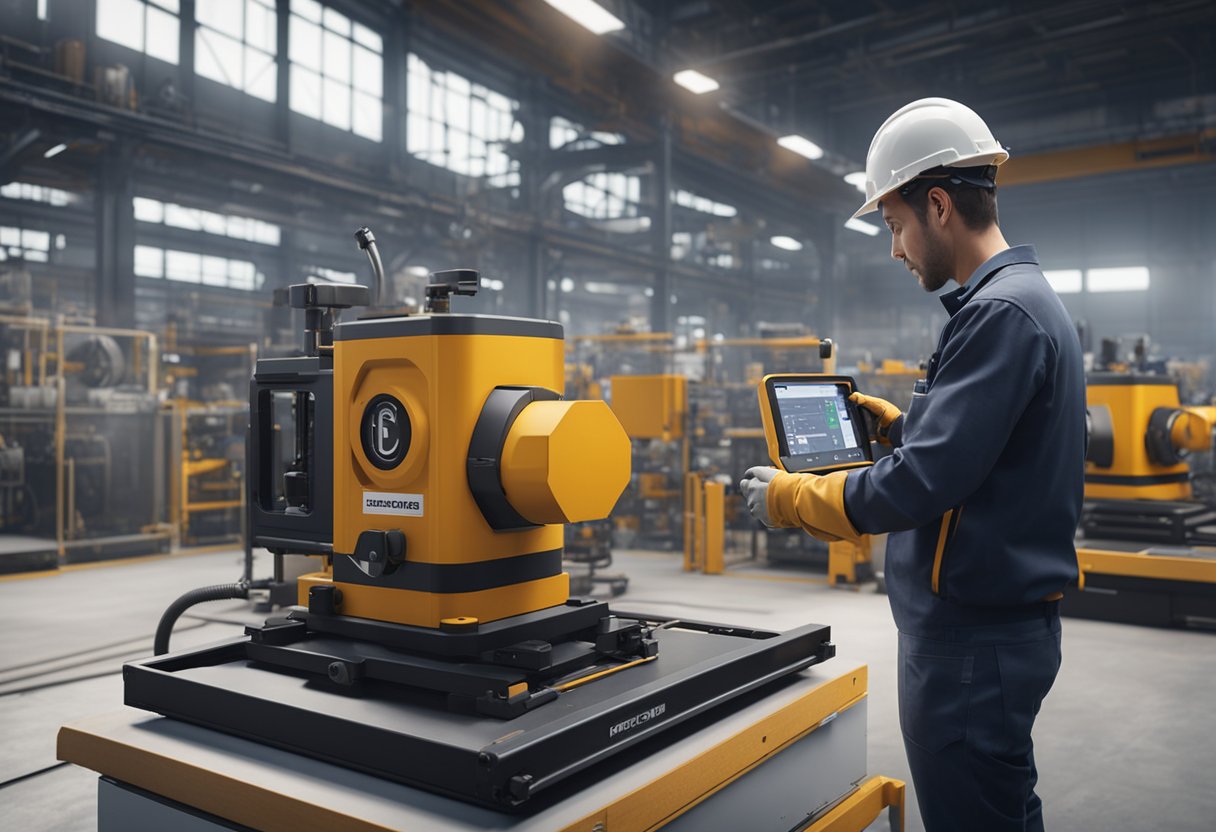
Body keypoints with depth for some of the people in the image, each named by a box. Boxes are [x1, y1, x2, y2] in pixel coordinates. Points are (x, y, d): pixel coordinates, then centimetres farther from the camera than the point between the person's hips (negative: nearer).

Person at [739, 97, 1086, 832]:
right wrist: (901, 424, 14)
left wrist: (789, 498, -14)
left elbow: (921, 486, -26)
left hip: (976, 634, -10)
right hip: (1008, 614, 10)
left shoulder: (999, 312, -21)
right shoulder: (1027, 297, 12)